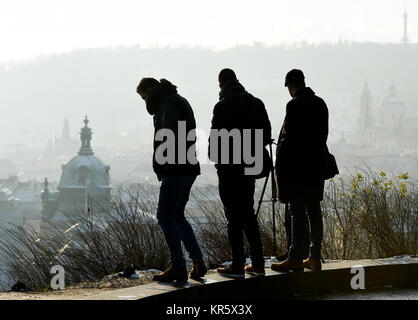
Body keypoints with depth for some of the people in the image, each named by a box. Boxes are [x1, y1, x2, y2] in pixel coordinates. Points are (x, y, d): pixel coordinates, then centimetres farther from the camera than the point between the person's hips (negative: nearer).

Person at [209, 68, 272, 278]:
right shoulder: (256, 103, 8)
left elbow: (216, 136, -15)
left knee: (234, 217, -3)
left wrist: (215, 157, 2)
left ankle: (237, 266, -3)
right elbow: (266, 135, 11)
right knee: (248, 214, 15)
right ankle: (257, 264, 15)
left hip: (229, 168, -6)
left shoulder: (223, 106, -13)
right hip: (249, 167, 6)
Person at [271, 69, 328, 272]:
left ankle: (295, 259, -6)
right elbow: (323, 133, 13)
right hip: (316, 164, 8)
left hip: (296, 166, -8)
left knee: (297, 212, -6)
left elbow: (289, 136, -15)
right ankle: (314, 258, 14)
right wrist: (317, 153, 18)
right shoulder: (320, 103, 10)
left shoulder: (295, 105, -13)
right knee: (313, 210, 10)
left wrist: (280, 161, -5)